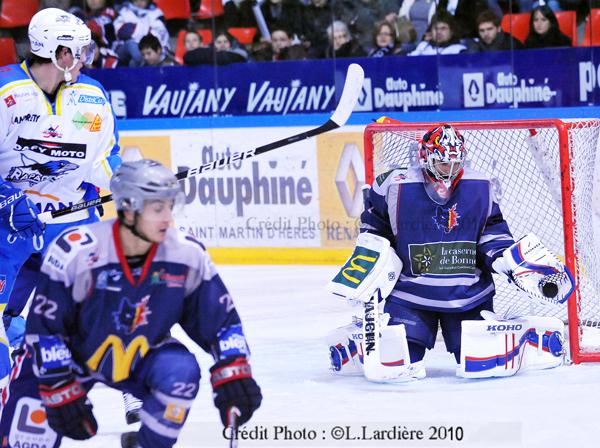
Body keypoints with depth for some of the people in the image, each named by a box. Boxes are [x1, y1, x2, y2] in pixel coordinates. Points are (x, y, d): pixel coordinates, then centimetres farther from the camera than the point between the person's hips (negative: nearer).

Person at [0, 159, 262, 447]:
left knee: (181, 373, -27)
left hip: (139, 356, 3)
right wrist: (61, 392, -23)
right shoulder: (76, 251, -28)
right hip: (70, 356, -3)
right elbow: (44, 327, -22)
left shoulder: (186, 254, -18)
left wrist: (234, 374, -18)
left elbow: (221, 318, -7)